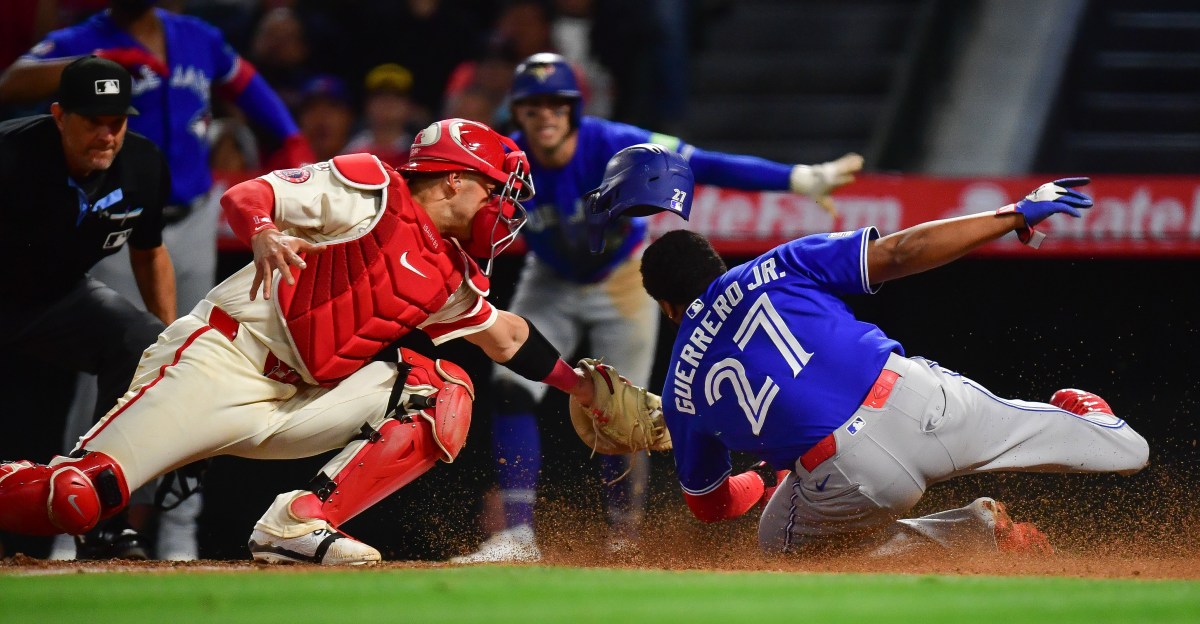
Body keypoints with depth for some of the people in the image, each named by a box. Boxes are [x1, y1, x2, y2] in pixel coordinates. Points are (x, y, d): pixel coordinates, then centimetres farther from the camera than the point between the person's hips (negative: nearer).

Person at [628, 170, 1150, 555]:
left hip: (849, 480, -1)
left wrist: (769, 481, 52)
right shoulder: (775, 268, 17)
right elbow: (899, 253, 7)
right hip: (914, 399, 1)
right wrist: (1017, 215, 12)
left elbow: (708, 504, 30)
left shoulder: (680, 393, 21)